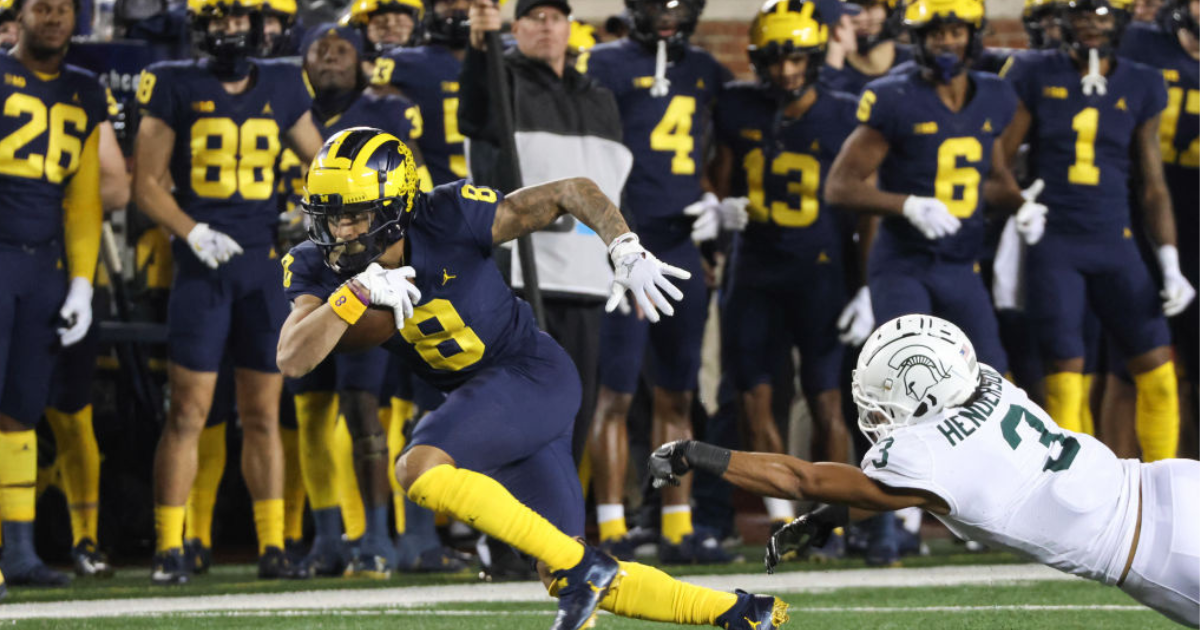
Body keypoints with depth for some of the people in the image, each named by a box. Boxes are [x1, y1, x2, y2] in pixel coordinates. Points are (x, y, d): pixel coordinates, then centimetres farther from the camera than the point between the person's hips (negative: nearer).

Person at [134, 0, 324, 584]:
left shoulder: (281, 88, 10)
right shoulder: (176, 88, 1)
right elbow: (146, 182, 0)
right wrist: (193, 232, -13)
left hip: (266, 265, 3)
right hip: (202, 266, -3)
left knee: (263, 414, 6)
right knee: (188, 411, -5)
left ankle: (272, 545, 10)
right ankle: (168, 548, -2)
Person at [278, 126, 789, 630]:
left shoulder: (449, 218, -21)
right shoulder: (319, 268, -8)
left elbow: (573, 191, -13)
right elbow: (292, 360, -21)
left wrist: (628, 254, -27)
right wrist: (357, 295, -33)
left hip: (534, 376, -7)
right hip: (476, 395, 7)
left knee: (420, 469, -30)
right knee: (577, 582, 5)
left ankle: (577, 567, -21)